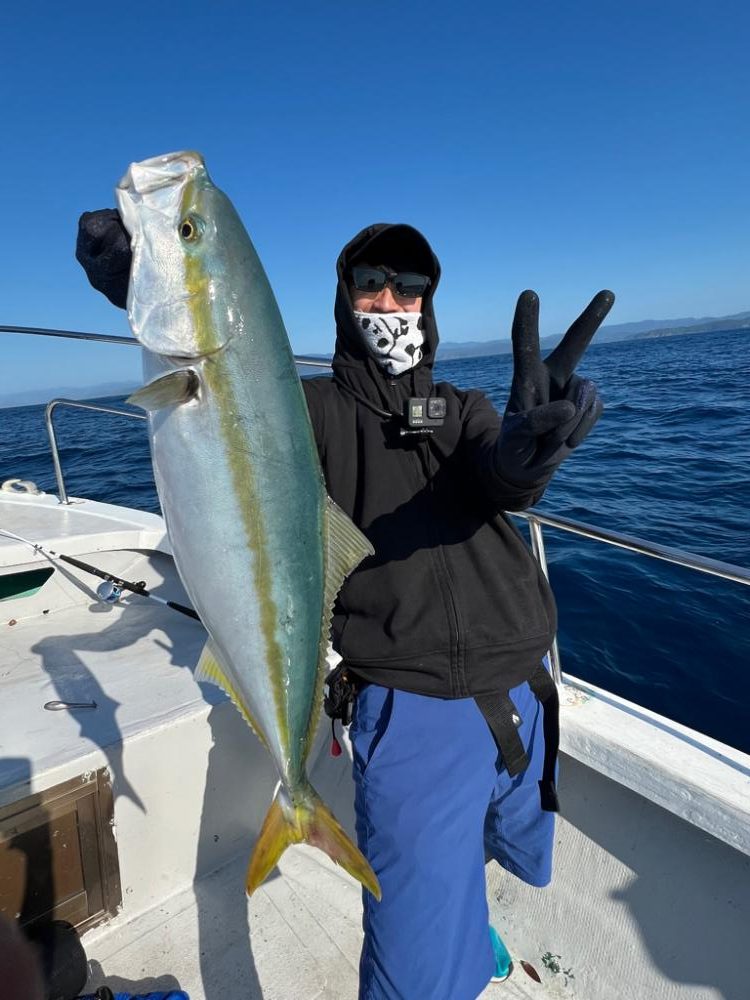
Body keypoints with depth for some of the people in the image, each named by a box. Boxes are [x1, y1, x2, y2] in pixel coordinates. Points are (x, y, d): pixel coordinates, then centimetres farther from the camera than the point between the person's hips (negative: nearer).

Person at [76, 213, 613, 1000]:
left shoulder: (465, 411, 5)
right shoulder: (319, 410, -4)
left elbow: (504, 482, -16)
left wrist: (524, 449, -40)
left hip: (521, 699, 6)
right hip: (410, 712, -5)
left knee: (521, 860, 32)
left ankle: (465, 908, 64)